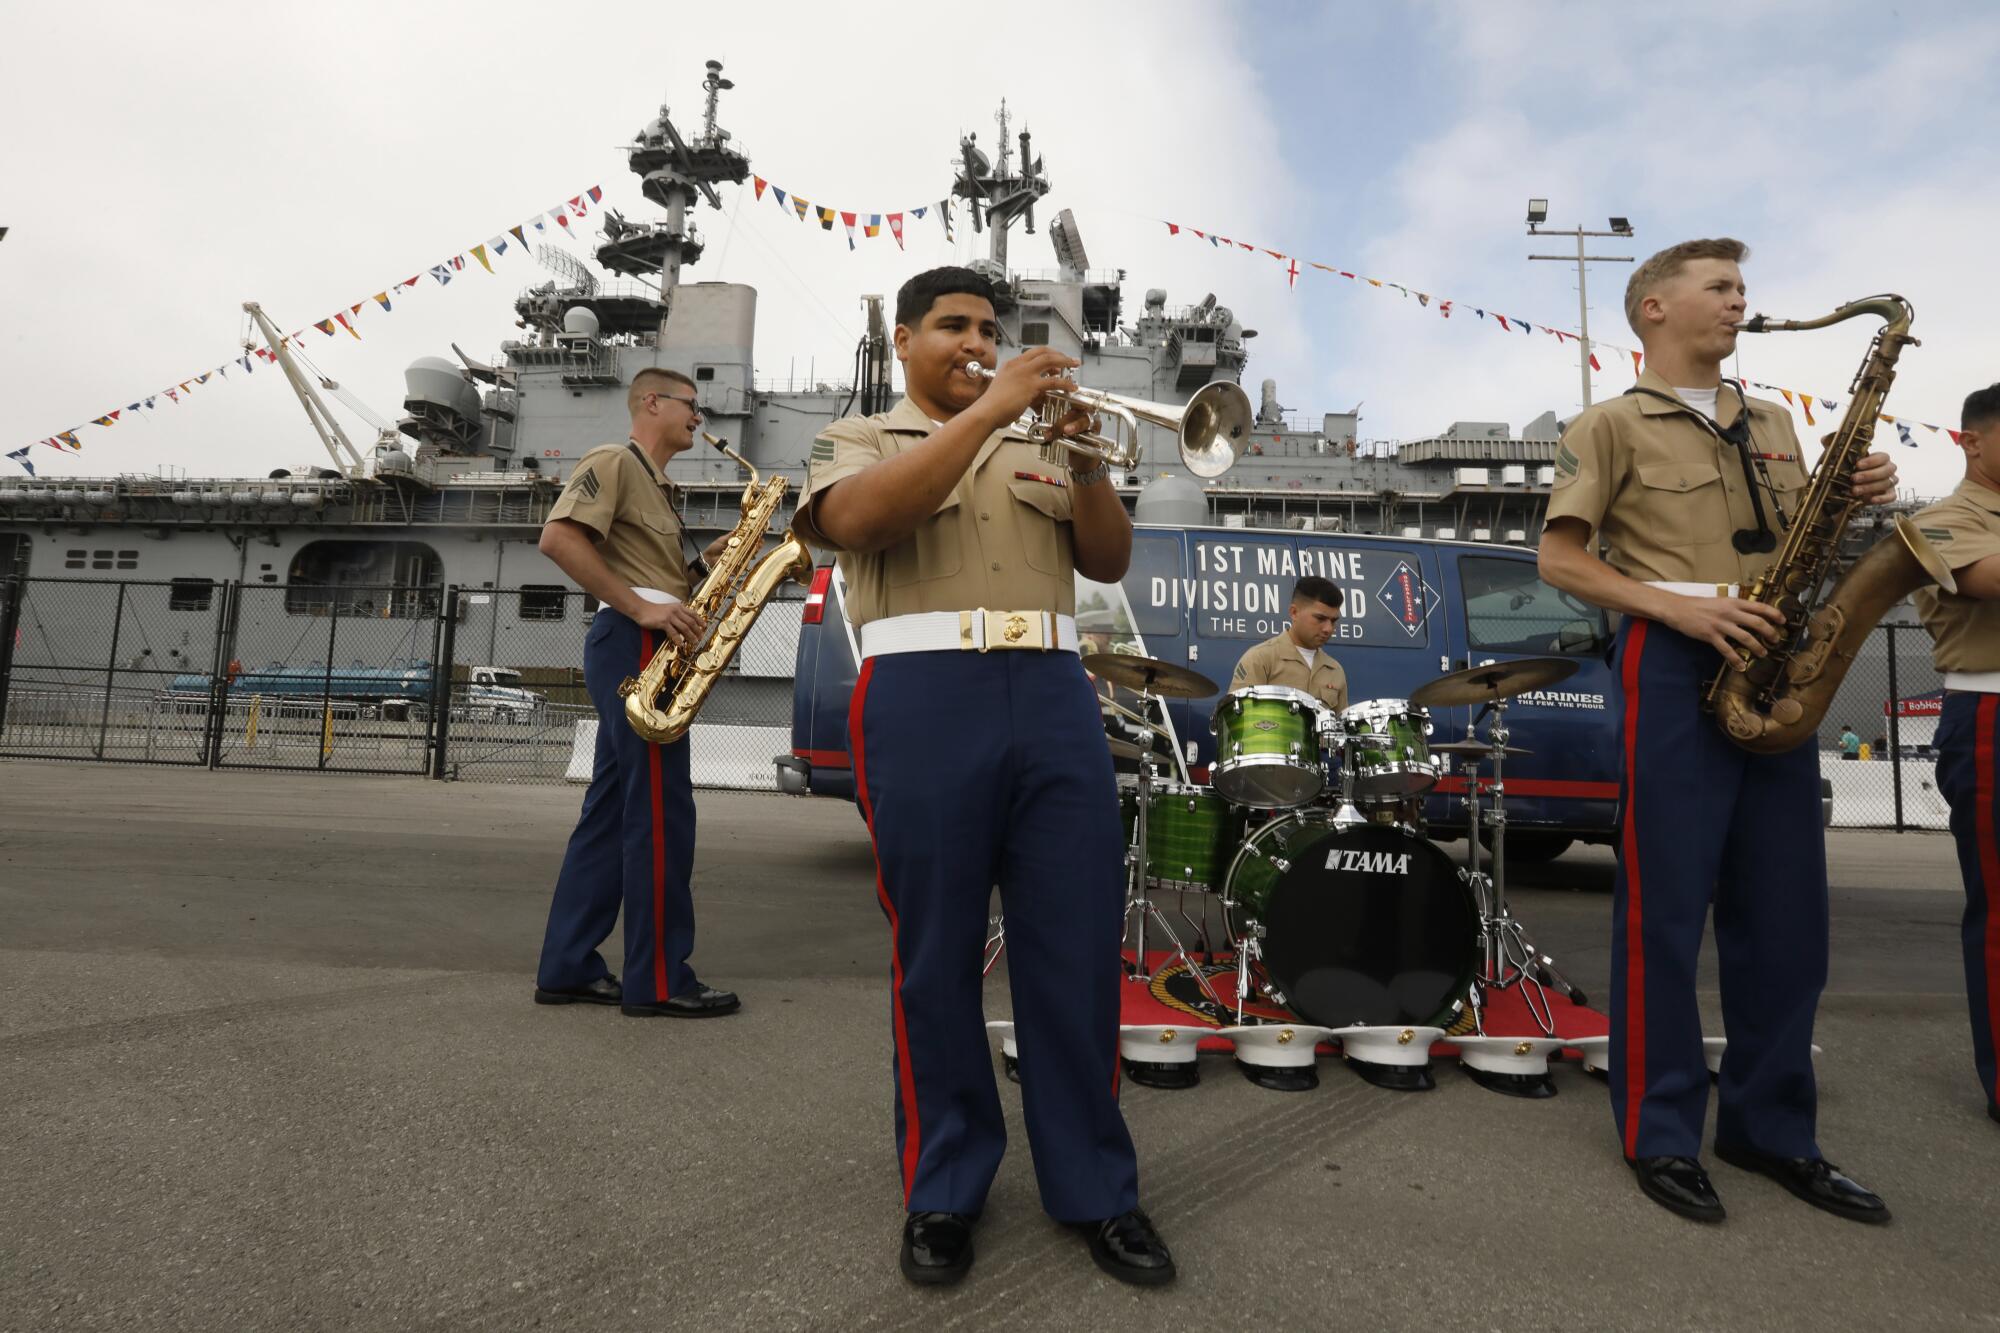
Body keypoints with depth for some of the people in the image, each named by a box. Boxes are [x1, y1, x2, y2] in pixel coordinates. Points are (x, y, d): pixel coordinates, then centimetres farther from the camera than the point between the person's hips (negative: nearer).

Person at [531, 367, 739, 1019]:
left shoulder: (657, 485, 25)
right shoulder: (613, 461, -4)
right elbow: (558, 537, -18)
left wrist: (710, 559, 10)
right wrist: (641, 609, -21)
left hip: (645, 649, 10)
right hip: (632, 646, -10)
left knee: (612, 810, 9)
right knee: (661, 810, -8)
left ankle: (567, 969, 14)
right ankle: (659, 981, -2)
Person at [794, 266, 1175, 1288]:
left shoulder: (1039, 447, 24)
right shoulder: (857, 439, 13)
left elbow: (1109, 562, 14)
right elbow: (857, 520, -11)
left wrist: (1086, 463, -4)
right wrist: (986, 411, -13)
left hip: (1052, 696, 3)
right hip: (923, 698, -3)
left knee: (1079, 946, 2)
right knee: (936, 954, 3)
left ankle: (1095, 1188, 15)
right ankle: (943, 1188, 18)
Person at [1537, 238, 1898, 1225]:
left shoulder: (1773, 425, 21)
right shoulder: (1612, 424, 1)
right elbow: (1559, 559, -5)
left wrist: (1857, 499, 2)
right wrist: (1678, 607, -16)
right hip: (1672, 669, -6)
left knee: (1787, 909, 8)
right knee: (1666, 905, -3)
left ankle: (1770, 1128, 22)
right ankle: (1659, 1135, 9)